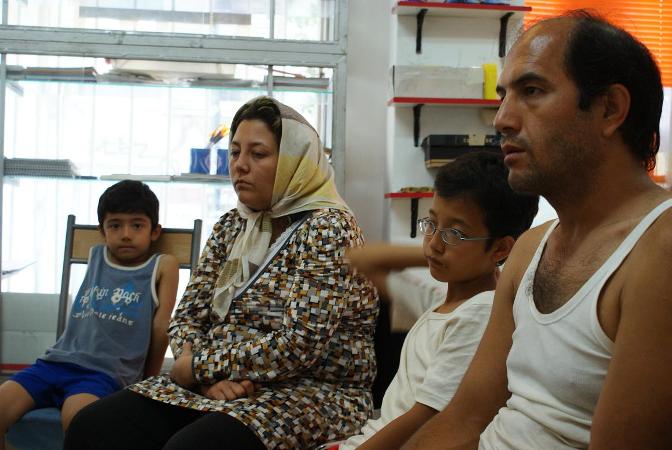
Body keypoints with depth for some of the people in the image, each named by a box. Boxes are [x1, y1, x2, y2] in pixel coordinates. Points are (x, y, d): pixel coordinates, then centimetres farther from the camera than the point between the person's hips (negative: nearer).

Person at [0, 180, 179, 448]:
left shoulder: (163, 266, 6)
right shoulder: (95, 255, 21)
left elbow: (161, 328, 4)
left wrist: (149, 381, 5)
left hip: (105, 372, -5)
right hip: (56, 362, 5)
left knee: (76, 417, -37)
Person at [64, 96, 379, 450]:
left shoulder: (328, 228, -10)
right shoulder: (231, 226, 12)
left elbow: (299, 346, -20)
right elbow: (187, 318, 9)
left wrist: (199, 366, -11)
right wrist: (210, 376, -12)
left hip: (310, 393, -6)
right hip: (220, 386, 7)